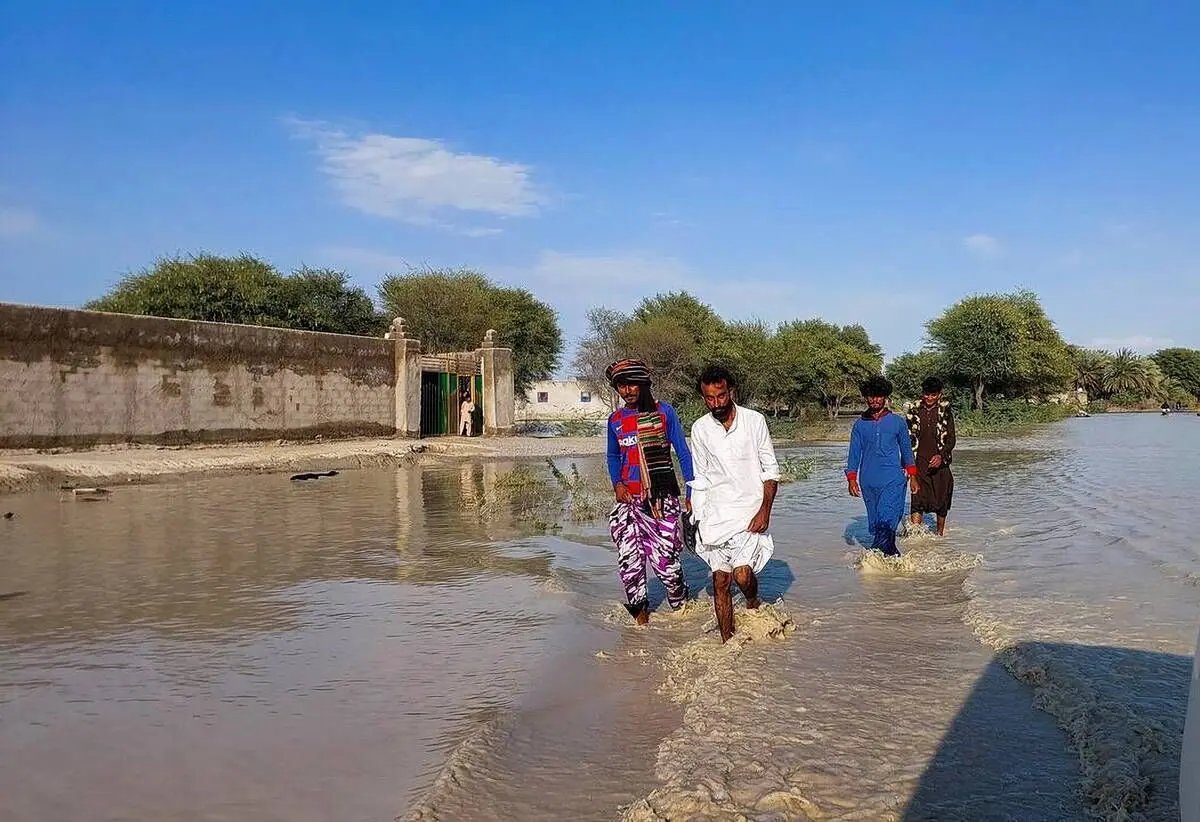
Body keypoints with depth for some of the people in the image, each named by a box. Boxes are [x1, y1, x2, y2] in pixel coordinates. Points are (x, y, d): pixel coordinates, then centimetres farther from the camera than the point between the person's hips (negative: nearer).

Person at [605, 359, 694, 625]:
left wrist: (692, 492, -1)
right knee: (628, 559, -4)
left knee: (664, 557, -6)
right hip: (629, 498, 3)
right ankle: (639, 610, 15)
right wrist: (616, 483, 4)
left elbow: (683, 453, 4)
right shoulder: (616, 420, 9)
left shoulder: (664, 412, 0)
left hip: (663, 496, -3)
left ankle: (681, 605, 20)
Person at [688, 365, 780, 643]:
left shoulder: (754, 420, -3)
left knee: (743, 573, -15)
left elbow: (771, 470, 0)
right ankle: (727, 641, 13)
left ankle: (753, 603, 18)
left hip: (750, 511, -2)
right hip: (715, 514, 3)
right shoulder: (700, 428, 4)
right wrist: (696, 517, 7)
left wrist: (764, 511, -9)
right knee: (720, 581, 1)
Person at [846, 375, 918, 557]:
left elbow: (906, 450, 14)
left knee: (887, 522, -17)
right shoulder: (860, 424, 9)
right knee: (875, 525, 6)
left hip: (893, 480, -2)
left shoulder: (897, 422, 7)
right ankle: (893, 555, 19)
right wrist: (851, 479, -1)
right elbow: (854, 453, 8)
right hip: (868, 482, 2)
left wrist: (912, 477, 12)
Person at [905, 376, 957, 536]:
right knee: (918, 499, -12)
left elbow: (951, 439, -3)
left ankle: (940, 532, 29)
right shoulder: (913, 410, 2)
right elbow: (907, 437, 9)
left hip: (939, 462, 0)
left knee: (941, 499, 10)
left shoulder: (945, 411, 0)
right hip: (919, 462, 0)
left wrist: (941, 456, -19)